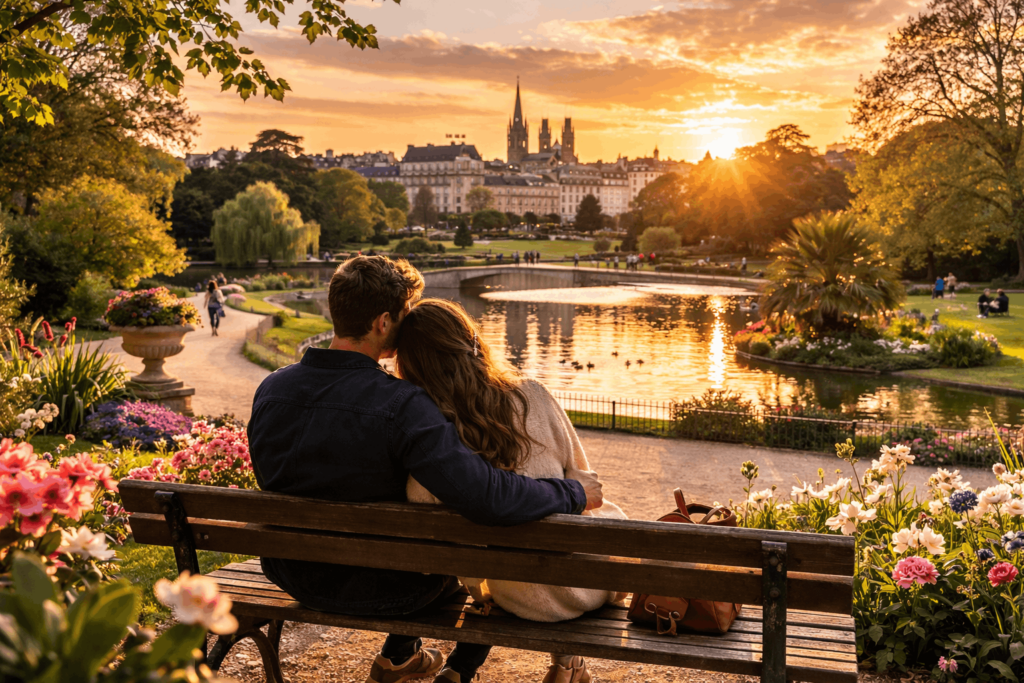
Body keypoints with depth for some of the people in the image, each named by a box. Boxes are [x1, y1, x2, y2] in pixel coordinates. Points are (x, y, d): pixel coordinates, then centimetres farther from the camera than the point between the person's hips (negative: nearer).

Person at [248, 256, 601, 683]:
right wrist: (574, 492, -22)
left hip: (293, 578, 6)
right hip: (375, 590, -6)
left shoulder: (270, 389, -10)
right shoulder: (401, 406, -31)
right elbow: (486, 497, -39)